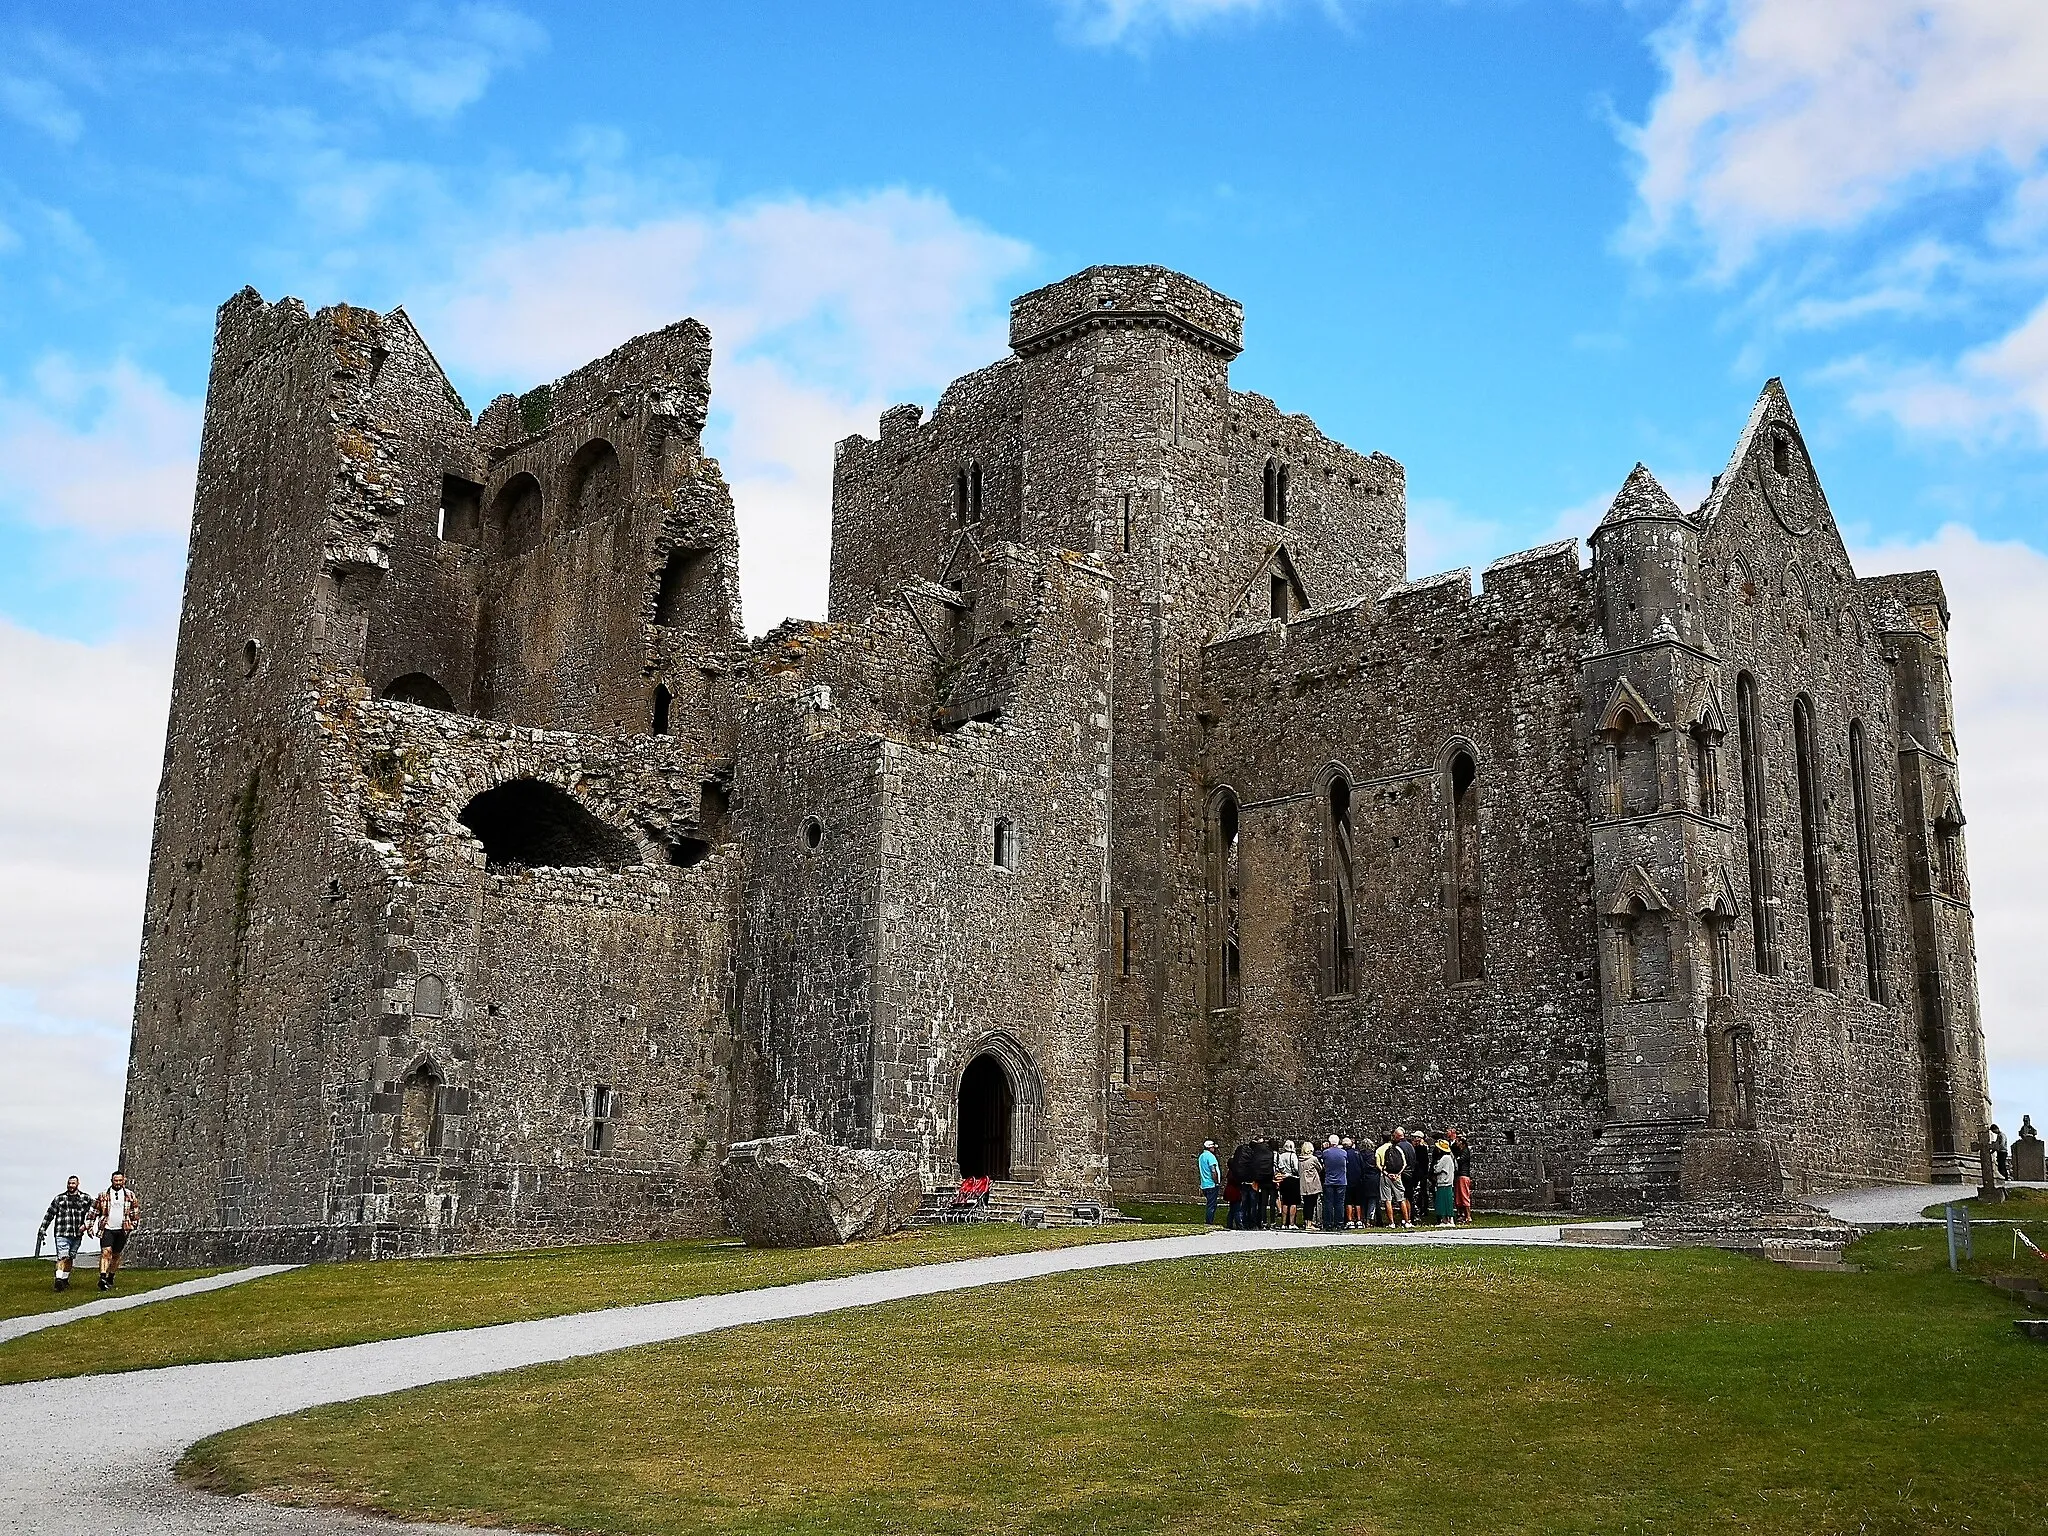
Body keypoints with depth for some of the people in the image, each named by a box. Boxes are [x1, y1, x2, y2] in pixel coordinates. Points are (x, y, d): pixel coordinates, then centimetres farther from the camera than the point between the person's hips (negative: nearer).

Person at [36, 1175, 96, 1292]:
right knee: (62, 1257, -16)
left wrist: (86, 1224, -8)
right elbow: (49, 1215, 12)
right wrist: (42, 1230, 11)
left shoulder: (86, 1198, 9)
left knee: (70, 1258, 11)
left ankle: (65, 1280, 22)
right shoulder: (59, 1199, 7)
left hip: (77, 1234, 2)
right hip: (62, 1233, -2)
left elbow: (92, 1212, 7)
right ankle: (59, 1279, -23)